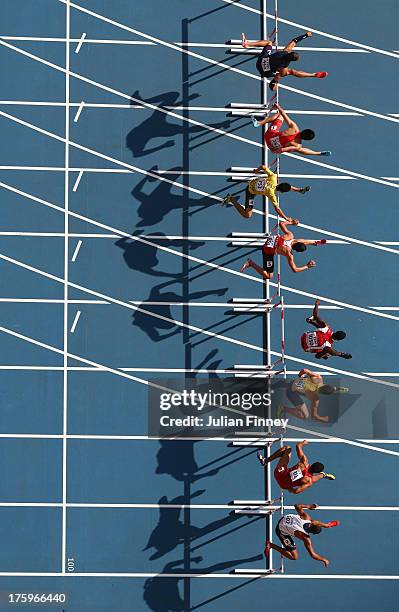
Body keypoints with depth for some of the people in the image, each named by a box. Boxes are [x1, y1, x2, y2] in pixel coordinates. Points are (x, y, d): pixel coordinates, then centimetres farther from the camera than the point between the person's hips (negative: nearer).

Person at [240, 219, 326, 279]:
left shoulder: (290, 236, -18)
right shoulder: (289, 254, -29)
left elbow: (281, 223, -6)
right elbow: (295, 269, -21)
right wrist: (307, 266, -15)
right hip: (268, 252, -7)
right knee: (269, 276, -1)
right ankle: (251, 264, -3)